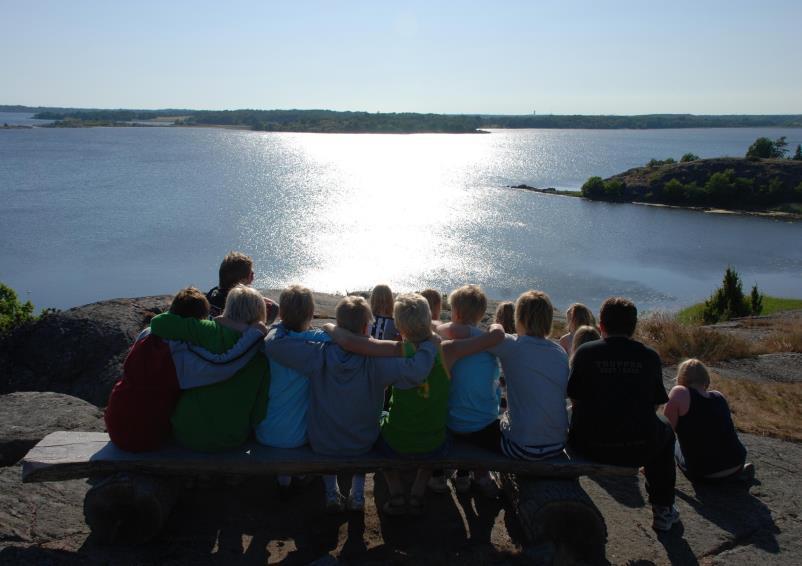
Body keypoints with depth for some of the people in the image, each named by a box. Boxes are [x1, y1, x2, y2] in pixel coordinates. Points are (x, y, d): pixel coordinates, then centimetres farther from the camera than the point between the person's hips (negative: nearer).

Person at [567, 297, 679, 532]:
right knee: (665, 429, 32)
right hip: (640, 449, 1)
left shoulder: (585, 352, -4)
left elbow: (575, 401, 1)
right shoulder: (650, 357, -1)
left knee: (570, 418, 31)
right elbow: (655, 405, 6)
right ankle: (663, 509, 37)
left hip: (592, 446, -1)